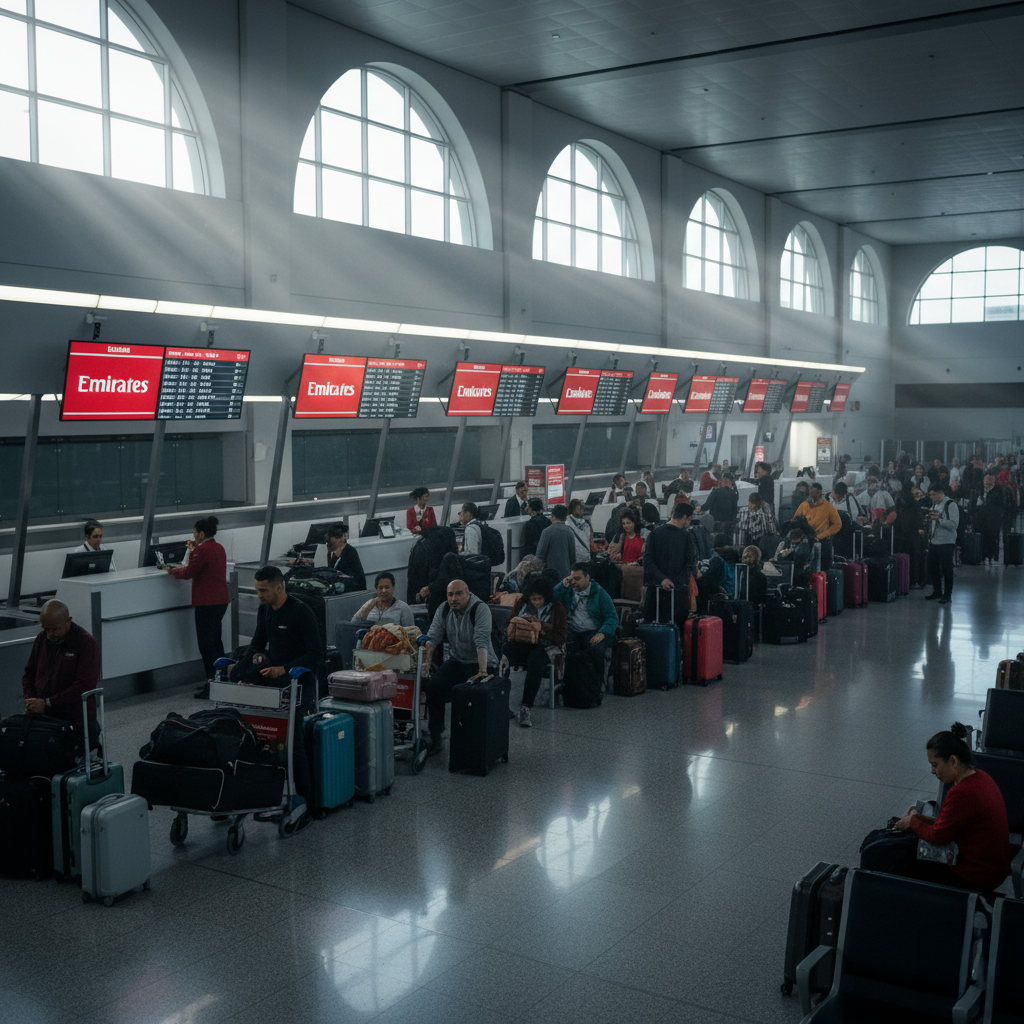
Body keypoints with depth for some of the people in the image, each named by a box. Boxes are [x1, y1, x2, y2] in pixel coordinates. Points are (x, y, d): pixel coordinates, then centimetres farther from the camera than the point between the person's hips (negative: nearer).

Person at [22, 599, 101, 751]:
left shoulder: (86, 642, -9)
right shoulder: (41, 639, 11)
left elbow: (84, 685, -16)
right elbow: (29, 674, 20)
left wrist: (47, 703, -18)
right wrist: (30, 700, 0)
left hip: (75, 720, -5)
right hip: (42, 716, 6)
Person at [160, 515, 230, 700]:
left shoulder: (202, 550, -16)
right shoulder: (219, 548, 12)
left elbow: (188, 573, -13)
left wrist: (171, 570, 4)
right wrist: (194, 551, 22)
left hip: (207, 602, -10)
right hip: (221, 600, 10)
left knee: (206, 642, -6)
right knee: (215, 639, 17)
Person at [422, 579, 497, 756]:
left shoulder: (480, 609, -16)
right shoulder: (443, 609, 2)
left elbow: (482, 641, -27)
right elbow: (433, 636, -5)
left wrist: (482, 671, -37)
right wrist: (425, 659, -23)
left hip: (479, 663, -5)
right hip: (456, 661, 5)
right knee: (432, 686, -18)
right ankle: (435, 740, -9)